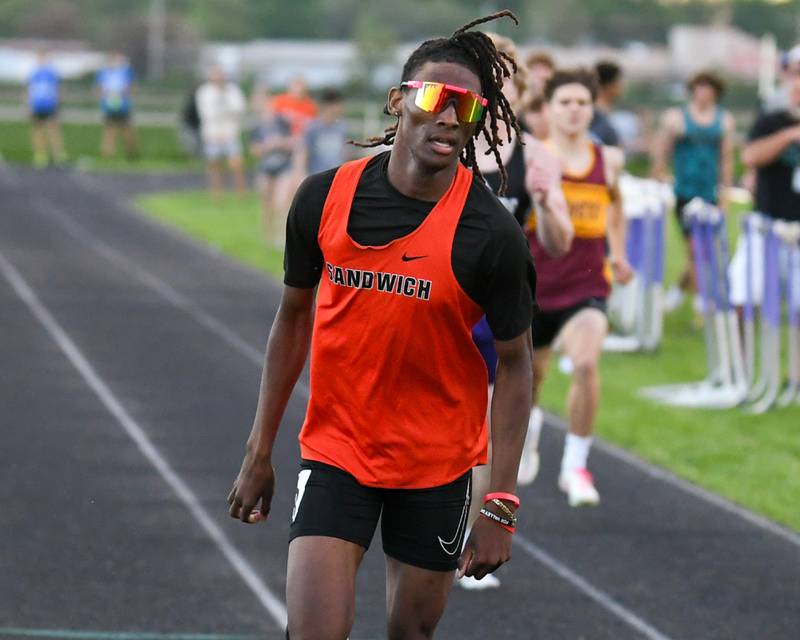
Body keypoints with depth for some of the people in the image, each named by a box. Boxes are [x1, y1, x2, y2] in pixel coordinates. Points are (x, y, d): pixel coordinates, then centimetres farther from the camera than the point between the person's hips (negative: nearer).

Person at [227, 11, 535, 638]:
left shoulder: (491, 234, -14)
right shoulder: (325, 198, -6)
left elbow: (515, 363, -7)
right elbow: (294, 317, 7)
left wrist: (501, 505, -12)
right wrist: (260, 451, 9)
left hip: (437, 465, -1)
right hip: (335, 450, 1)